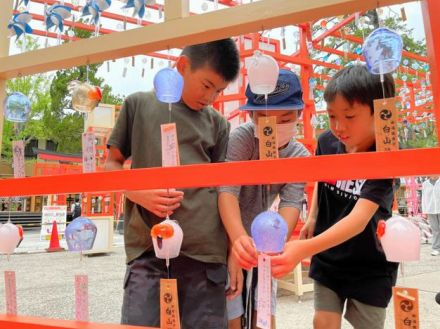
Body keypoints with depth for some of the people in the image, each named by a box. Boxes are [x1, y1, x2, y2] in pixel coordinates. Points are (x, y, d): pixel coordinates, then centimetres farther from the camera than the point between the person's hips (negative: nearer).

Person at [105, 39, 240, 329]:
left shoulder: (218, 125, 12)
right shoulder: (139, 104, 9)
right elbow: (111, 164, 12)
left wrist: (234, 251, 7)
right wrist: (140, 193, -8)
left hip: (206, 250, 2)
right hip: (148, 249, -1)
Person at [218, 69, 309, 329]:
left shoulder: (300, 156, -9)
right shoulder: (242, 138, -22)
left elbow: (292, 202, -20)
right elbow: (227, 190, -33)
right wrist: (238, 239, -50)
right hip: (227, 236, -4)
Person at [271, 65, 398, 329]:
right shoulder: (327, 142, -12)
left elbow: (358, 220, -39)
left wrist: (305, 248, -52)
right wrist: (312, 218, 3)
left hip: (370, 266, -3)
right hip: (328, 257, 4)